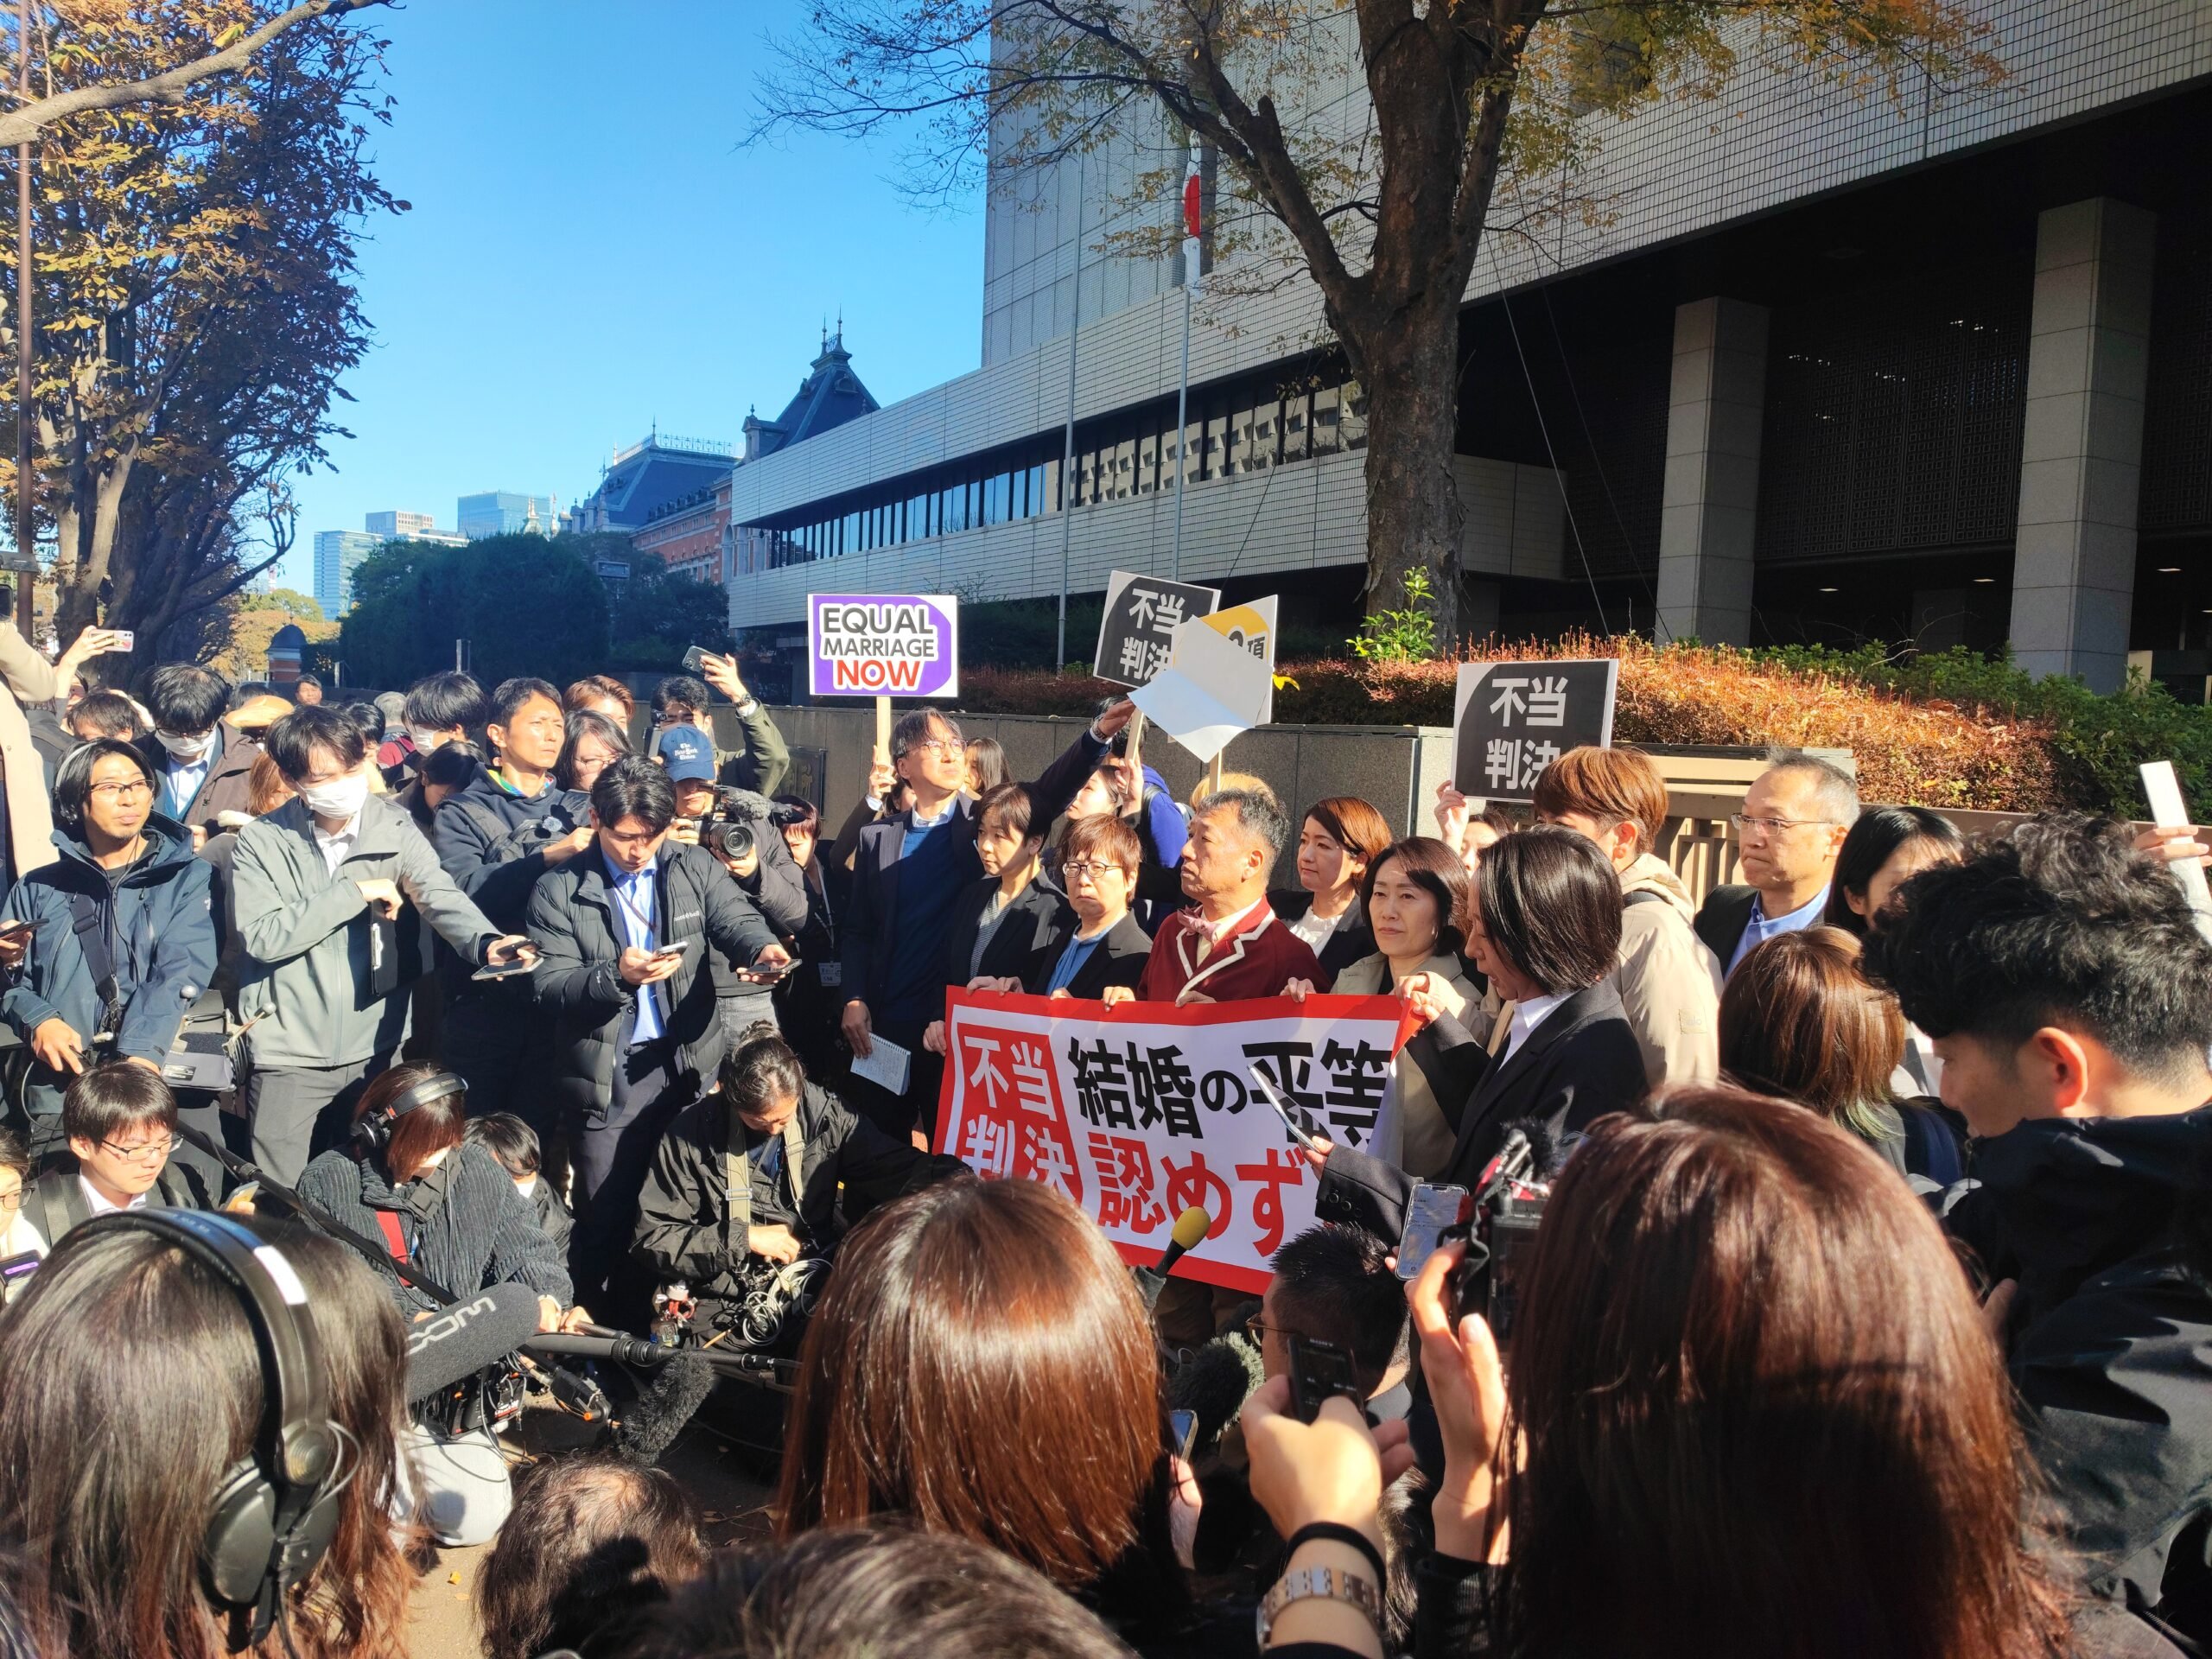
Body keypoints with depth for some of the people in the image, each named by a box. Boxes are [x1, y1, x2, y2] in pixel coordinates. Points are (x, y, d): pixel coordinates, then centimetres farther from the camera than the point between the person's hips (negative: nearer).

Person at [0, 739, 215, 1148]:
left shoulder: (186, 878, 8)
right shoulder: (38, 890, 15)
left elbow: (180, 973, -6)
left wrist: (143, 1053, -21)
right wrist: (37, 1020, -11)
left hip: (169, 1079, -2)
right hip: (63, 1087, 2)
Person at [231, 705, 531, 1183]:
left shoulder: (395, 827, -2)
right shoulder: (262, 842, -5)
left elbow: (440, 897, -16)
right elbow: (262, 937, -15)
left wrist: (486, 942, -36)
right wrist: (355, 891, -17)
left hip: (375, 1048, 2)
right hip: (288, 1053, -2)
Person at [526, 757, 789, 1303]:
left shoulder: (695, 867, 4)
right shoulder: (559, 891, -3)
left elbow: (736, 919, -8)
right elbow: (549, 986, -8)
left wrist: (764, 948, -30)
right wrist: (616, 975, -24)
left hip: (687, 1063, 2)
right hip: (606, 1074, -2)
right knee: (605, 1215, 7)